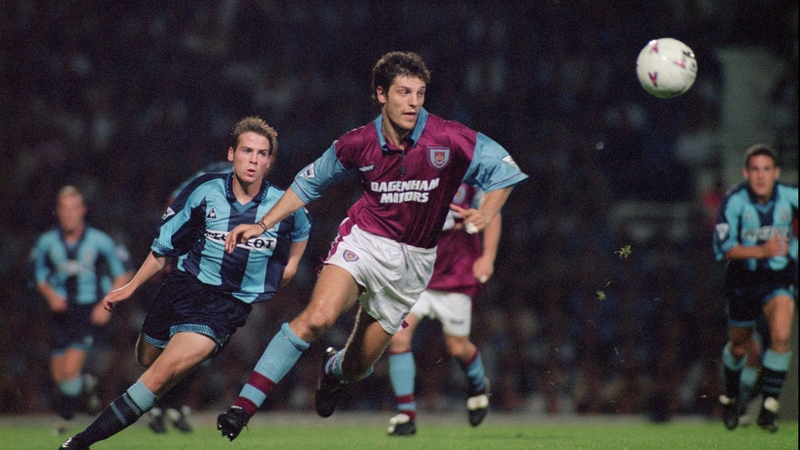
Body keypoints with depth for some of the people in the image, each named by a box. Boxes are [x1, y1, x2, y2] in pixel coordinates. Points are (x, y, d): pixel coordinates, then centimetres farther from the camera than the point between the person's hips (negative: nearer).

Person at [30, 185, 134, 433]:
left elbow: (124, 274, 2)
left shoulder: (100, 241, -7)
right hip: (61, 311, 3)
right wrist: (51, 295, -7)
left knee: (70, 369, -16)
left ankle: (66, 417, 7)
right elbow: (40, 276, 14)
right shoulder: (46, 243, 0)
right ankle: (87, 385, 37)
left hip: (90, 312, -3)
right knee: (58, 375, 3)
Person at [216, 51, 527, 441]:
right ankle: (243, 406, -28)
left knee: (358, 366, 7)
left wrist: (485, 214, -19)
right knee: (318, 317, -29)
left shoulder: (450, 139, -13)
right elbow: (310, 182, 9)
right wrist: (262, 225, 4)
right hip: (364, 241, -1)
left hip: (414, 260, 1)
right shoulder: (359, 144, -7)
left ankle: (334, 369, 49)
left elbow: (504, 168, -2)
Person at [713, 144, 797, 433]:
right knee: (739, 347, 14)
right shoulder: (734, 202, -18)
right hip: (743, 280, 0)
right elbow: (723, 248, -23)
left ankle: (769, 406, -13)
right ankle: (731, 398, 44)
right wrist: (762, 250, -33)